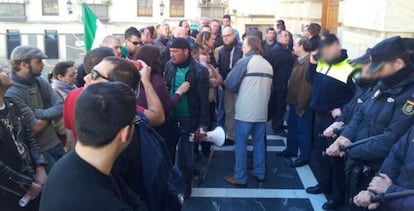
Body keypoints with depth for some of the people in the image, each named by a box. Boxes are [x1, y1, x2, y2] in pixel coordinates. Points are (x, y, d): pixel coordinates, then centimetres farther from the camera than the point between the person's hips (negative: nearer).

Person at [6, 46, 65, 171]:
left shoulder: (41, 82, 2)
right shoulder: (12, 93, -20)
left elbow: (61, 108, -4)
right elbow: (35, 127, -19)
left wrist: (38, 113, -17)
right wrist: (49, 115, -3)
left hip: (56, 144, 7)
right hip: (38, 151, -6)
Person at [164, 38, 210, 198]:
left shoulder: (199, 71, -13)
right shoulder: (169, 66, 0)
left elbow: (203, 99, -11)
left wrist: (203, 123, -12)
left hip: (188, 119, -4)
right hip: (170, 117, 4)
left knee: (185, 154, 9)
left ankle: (185, 185, 28)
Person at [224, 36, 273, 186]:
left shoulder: (245, 61, -7)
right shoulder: (268, 65, 12)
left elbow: (230, 83, -9)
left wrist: (239, 90, 9)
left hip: (246, 110, -6)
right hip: (262, 110, 6)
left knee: (241, 143, 1)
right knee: (259, 142, 15)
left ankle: (240, 177, 6)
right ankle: (260, 173, 23)